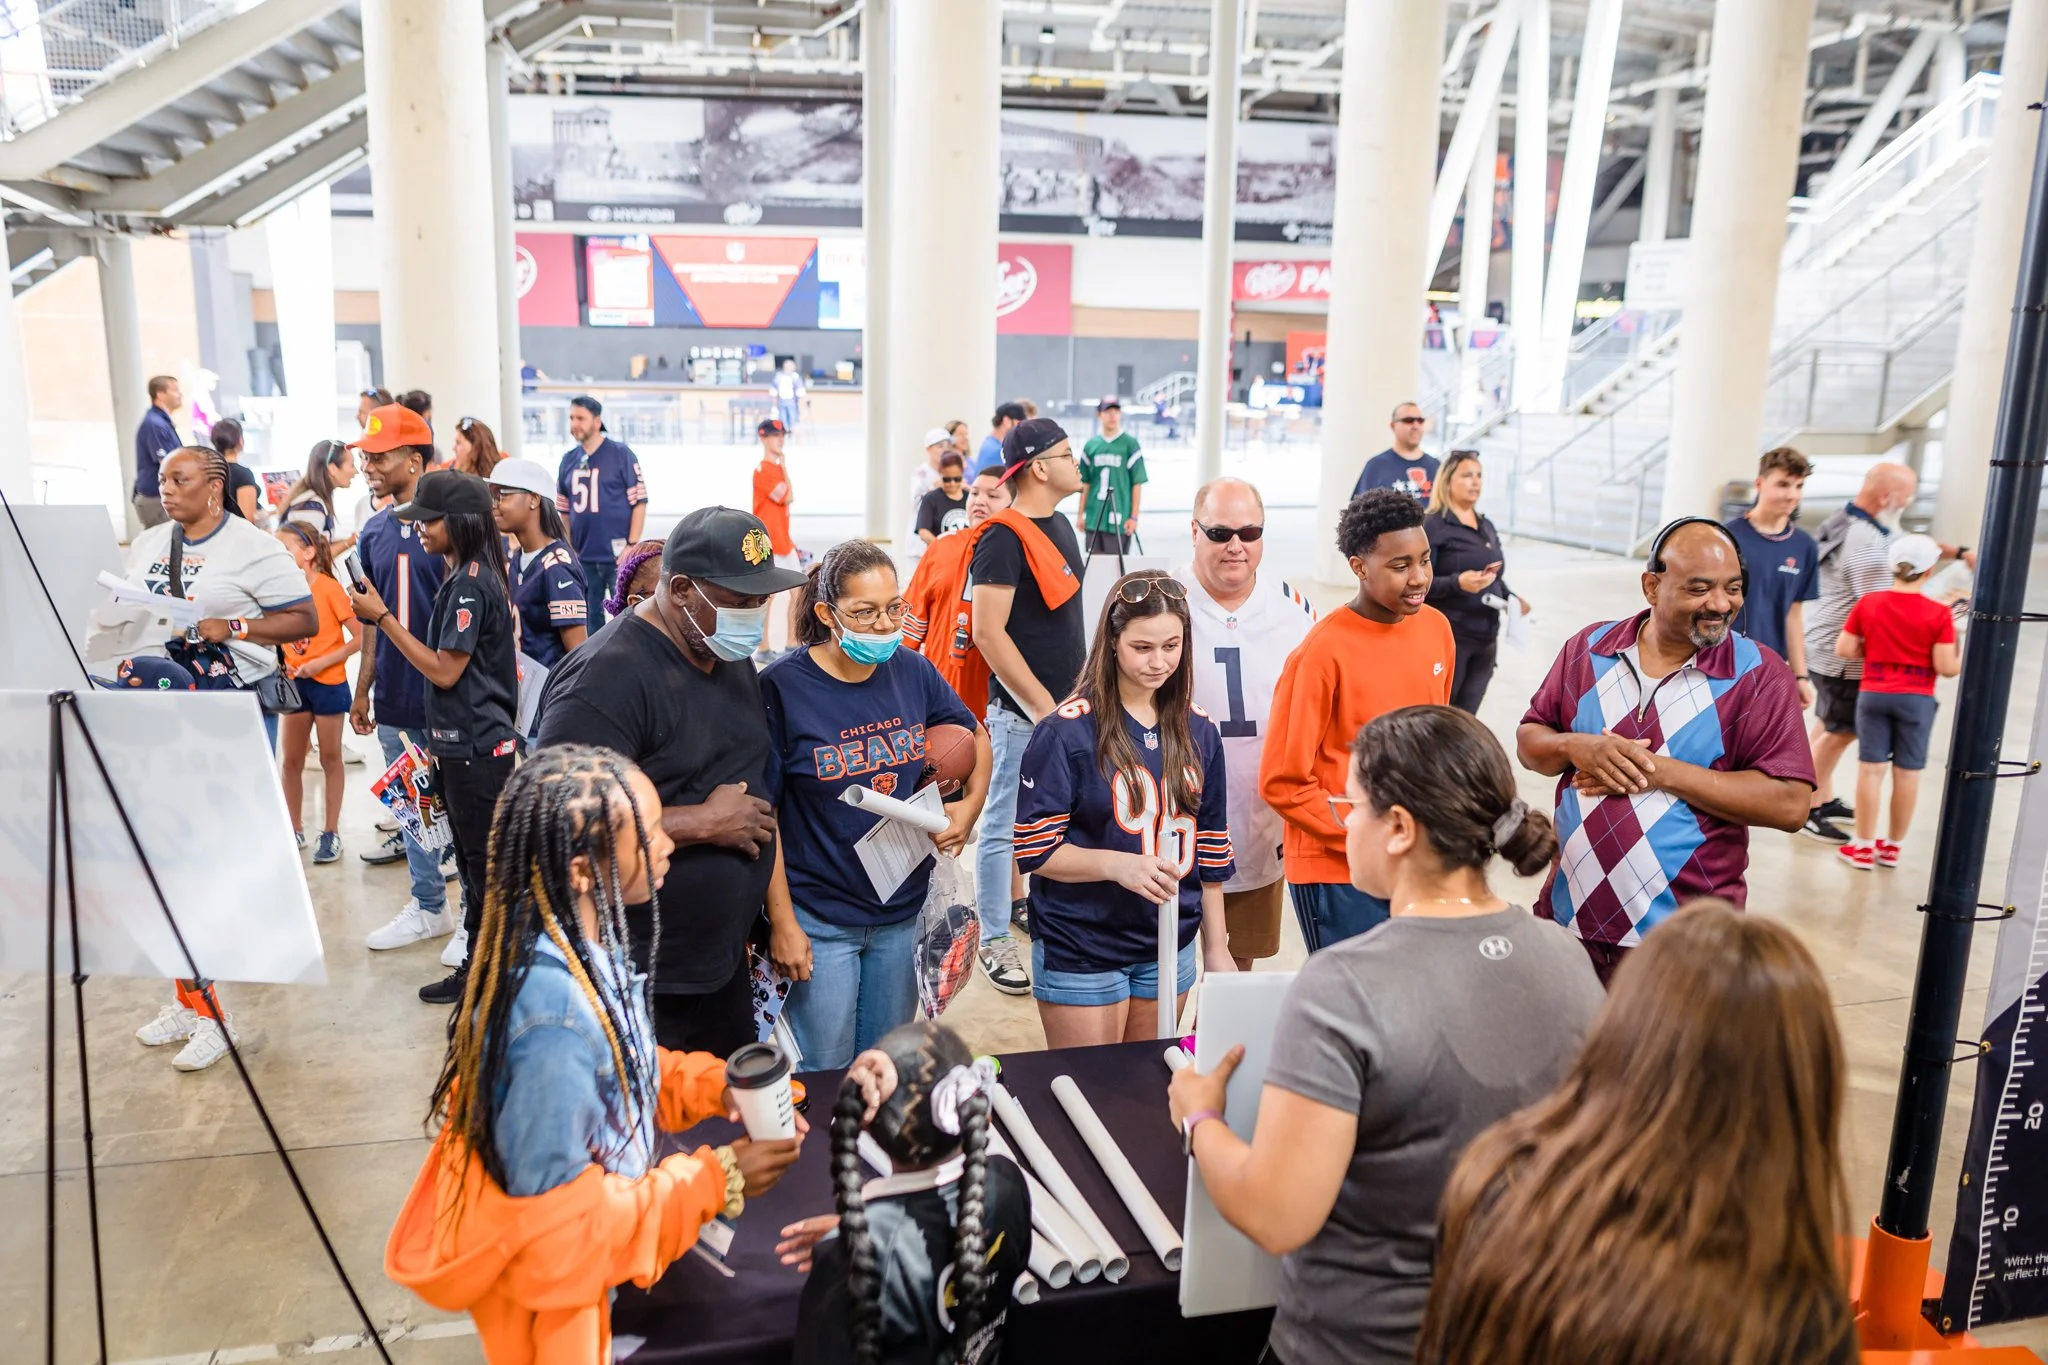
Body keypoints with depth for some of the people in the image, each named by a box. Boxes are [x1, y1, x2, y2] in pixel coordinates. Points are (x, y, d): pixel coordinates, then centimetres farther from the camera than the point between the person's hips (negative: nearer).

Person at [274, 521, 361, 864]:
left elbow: (359, 638, -14)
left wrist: (321, 663, -19)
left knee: (330, 759, 7)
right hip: (294, 683, 5)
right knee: (291, 761, 10)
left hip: (327, 683, -5)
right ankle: (294, 829, 22)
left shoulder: (329, 588, -12)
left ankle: (330, 832, 15)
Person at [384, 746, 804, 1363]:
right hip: (552, 1267, -7)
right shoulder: (557, 1016, -37)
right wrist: (712, 1183, -23)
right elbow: (557, 1221, -28)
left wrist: (711, 1082, -8)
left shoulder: (583, 934, -12)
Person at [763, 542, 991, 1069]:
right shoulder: (781, 688, -16)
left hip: (903, 911, 4)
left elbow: (975, 737, 16)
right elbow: (762, 813, -12)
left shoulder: (913, 671, -2)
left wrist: (971, 804, -1)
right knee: (824, 1074, 9)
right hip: (818, 919, -4)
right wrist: (782, 922, -11)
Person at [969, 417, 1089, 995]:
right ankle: (994, 941, 14)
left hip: (1065, 704, 9)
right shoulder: (1005, 537, -16)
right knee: (1005, 827, 2)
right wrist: (1042, 705, -20)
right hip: (1024, 710, -9)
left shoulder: (1059, 524, 12)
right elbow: (988, 631, -21)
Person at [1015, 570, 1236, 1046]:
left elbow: (1210, 847, 10)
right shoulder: (1066, 732, -13)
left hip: (1170, 946, 5)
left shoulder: (1199, 732, 3)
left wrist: (1216, 947, 11)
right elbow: (1034, 849, -15)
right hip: (1080, 952, -5)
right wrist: (1118, 865, -28)